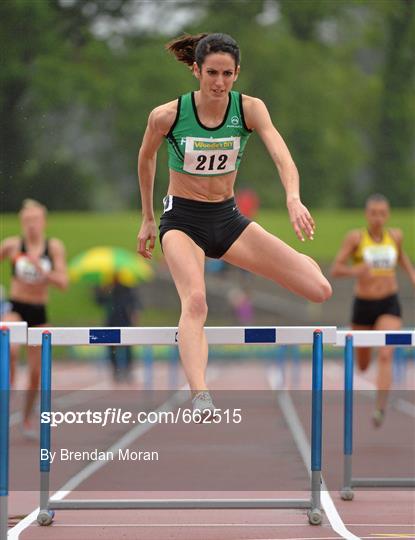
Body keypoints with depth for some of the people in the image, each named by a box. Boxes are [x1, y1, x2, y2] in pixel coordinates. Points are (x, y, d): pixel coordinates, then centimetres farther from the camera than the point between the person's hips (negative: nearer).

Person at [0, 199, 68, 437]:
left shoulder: (55, 247, -3)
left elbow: (63, 282, -9)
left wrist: (41, 269, -22)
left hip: (39, 312, 2)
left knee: (36, 372, 6)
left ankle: (28, 418, 25)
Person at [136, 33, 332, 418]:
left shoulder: (249, 109, -10)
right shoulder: (167, 115, -12)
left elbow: (281, 154, -26)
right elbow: (146, 158, 8)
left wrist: (293, 198, -45)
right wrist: (148, 219, 15)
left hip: (228, 219, 3)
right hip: (182, 220, -3)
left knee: (320, 290, -9)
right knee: (195, 300, -35)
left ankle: (303, 265, 28)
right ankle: (200, 400, -46)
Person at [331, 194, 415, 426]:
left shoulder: (396, 235, 1)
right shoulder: (355, 237, -9)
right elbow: (336, 269, -12)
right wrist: (355, 271, -31)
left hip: (389, 305, 0)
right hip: (363, 305, 0)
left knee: (385, 356, -22)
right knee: (363, 365, 16)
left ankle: (381, 408, -26)